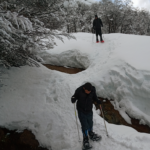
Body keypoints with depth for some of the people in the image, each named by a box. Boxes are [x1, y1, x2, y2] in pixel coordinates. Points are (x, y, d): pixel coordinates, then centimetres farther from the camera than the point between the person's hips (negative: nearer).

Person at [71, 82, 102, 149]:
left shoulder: (93, 90, -16)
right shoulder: (79, 90, -24)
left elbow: (94, 97, 0)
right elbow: (75, 96, -10)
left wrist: (97, 101, -18)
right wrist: (73, 99, -32)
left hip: (89, 110, 3)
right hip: (81, 111, -2)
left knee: (90, 123, 19)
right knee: (84, 125, 3)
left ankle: (91, 134, 48)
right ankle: (85, 138, 28)